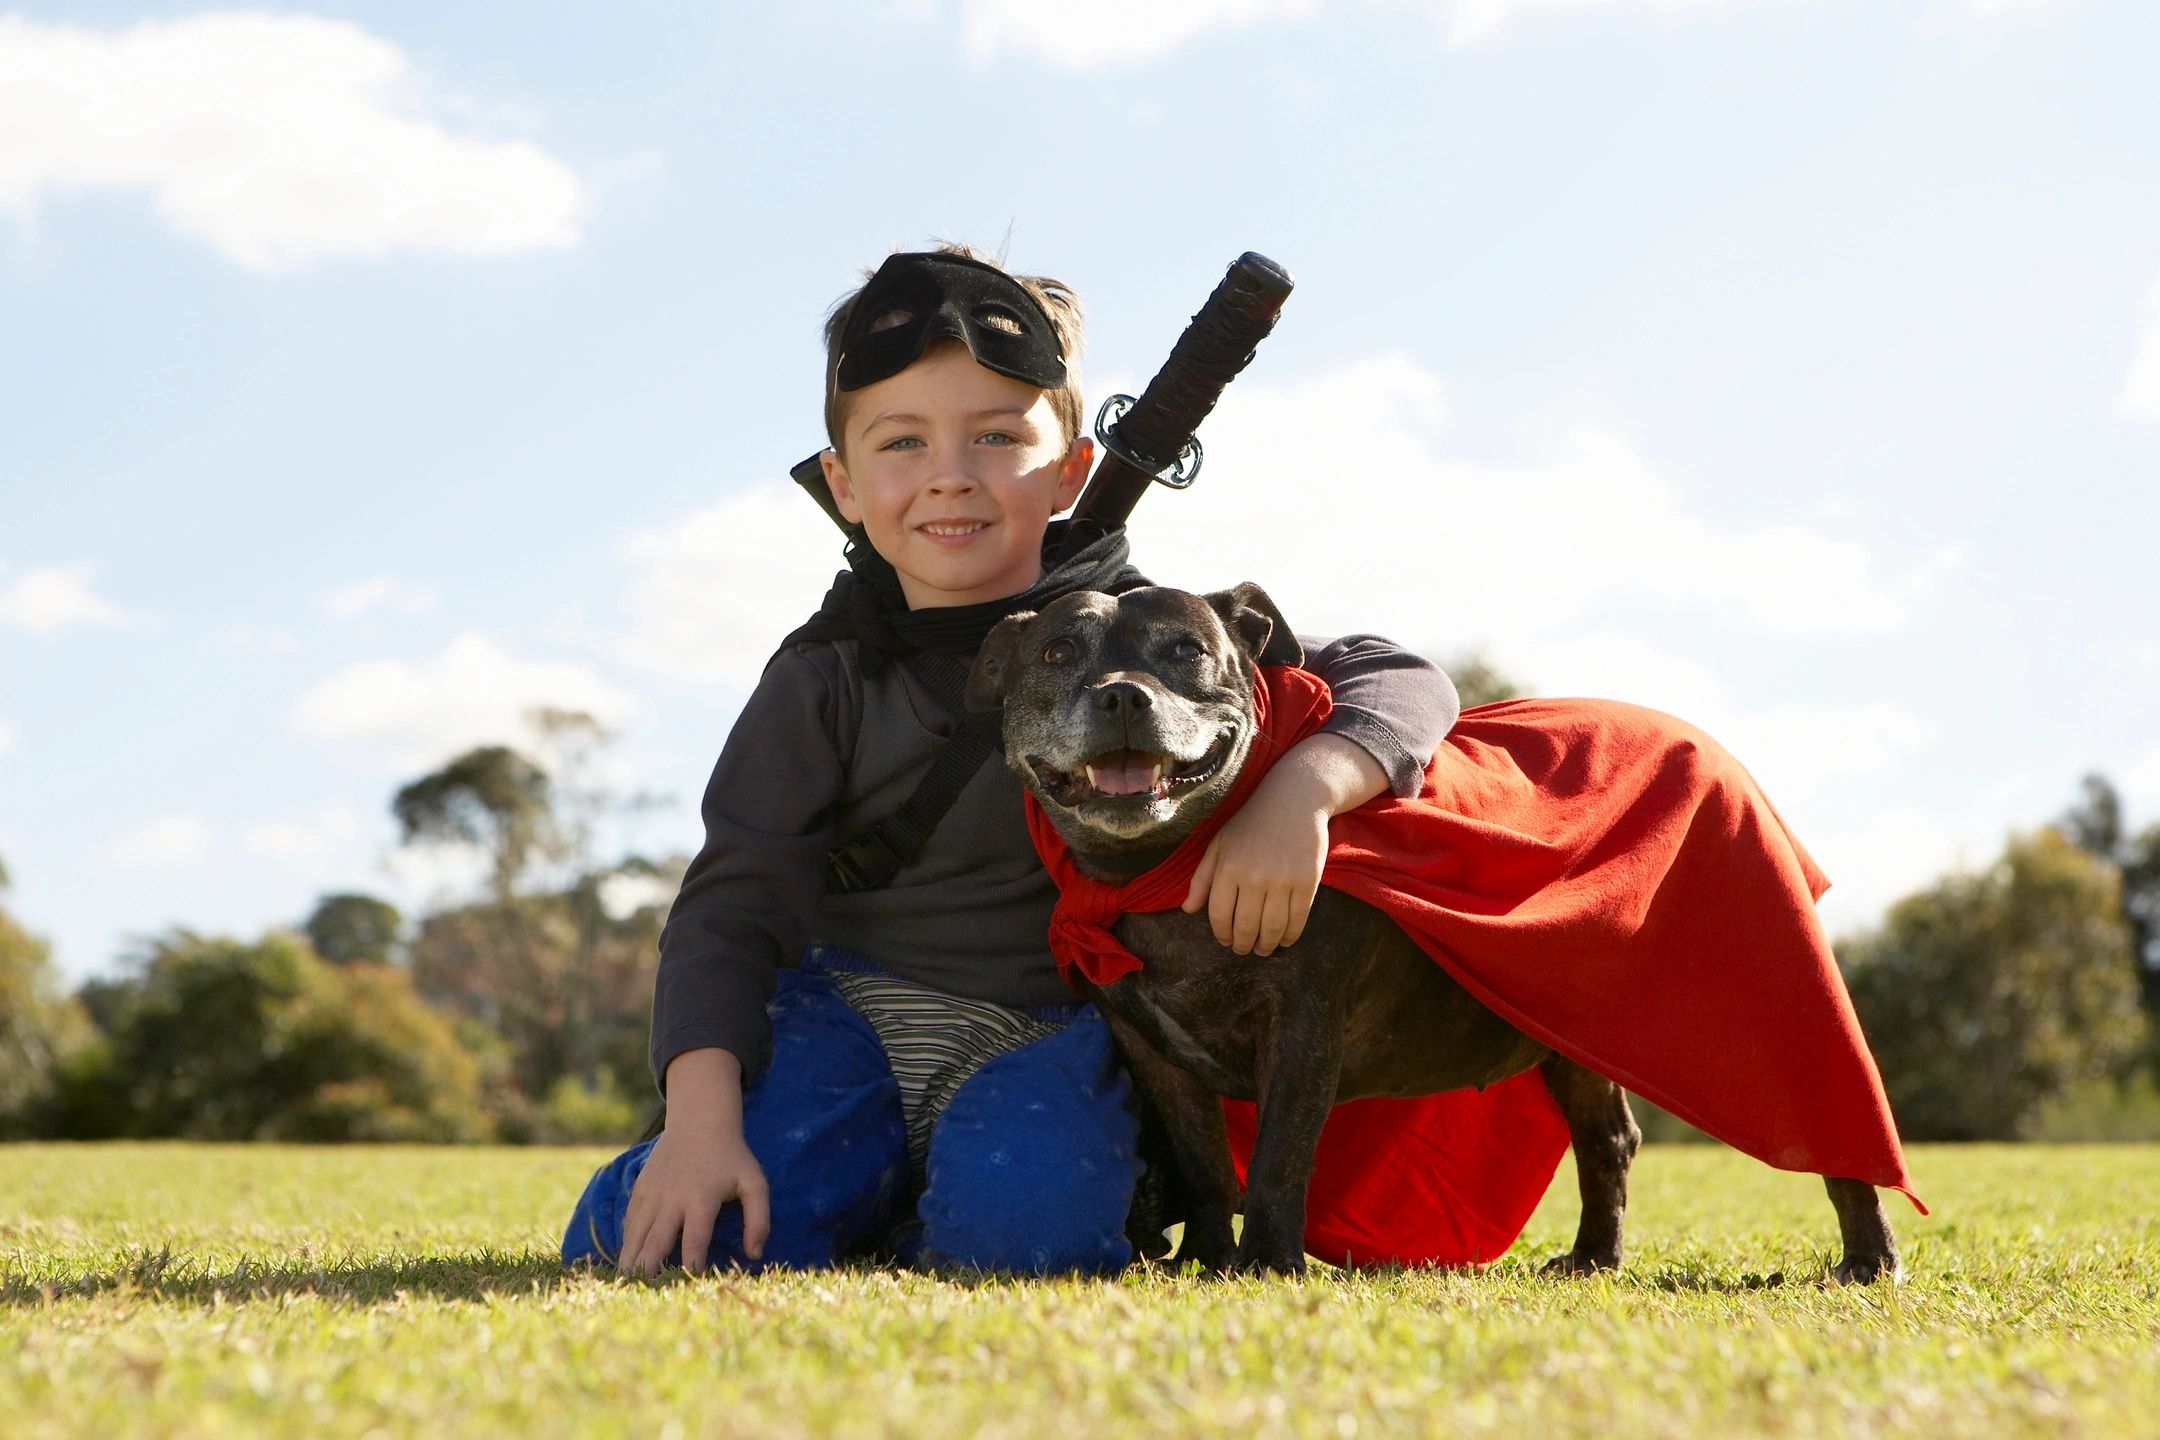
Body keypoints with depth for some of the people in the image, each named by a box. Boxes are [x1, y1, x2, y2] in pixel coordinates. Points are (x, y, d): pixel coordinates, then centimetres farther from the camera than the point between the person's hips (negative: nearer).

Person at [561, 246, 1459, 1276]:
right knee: (709, 1241, -24)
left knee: (1020, 1222, -34)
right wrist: (701, 1118, -24)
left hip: (1047, 1033, -1)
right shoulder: (825, 683, -1)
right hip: (852, 1008, 1)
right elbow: (730, 909, -7)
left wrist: (1301, 792, -32)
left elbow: (1403, 684, -8)